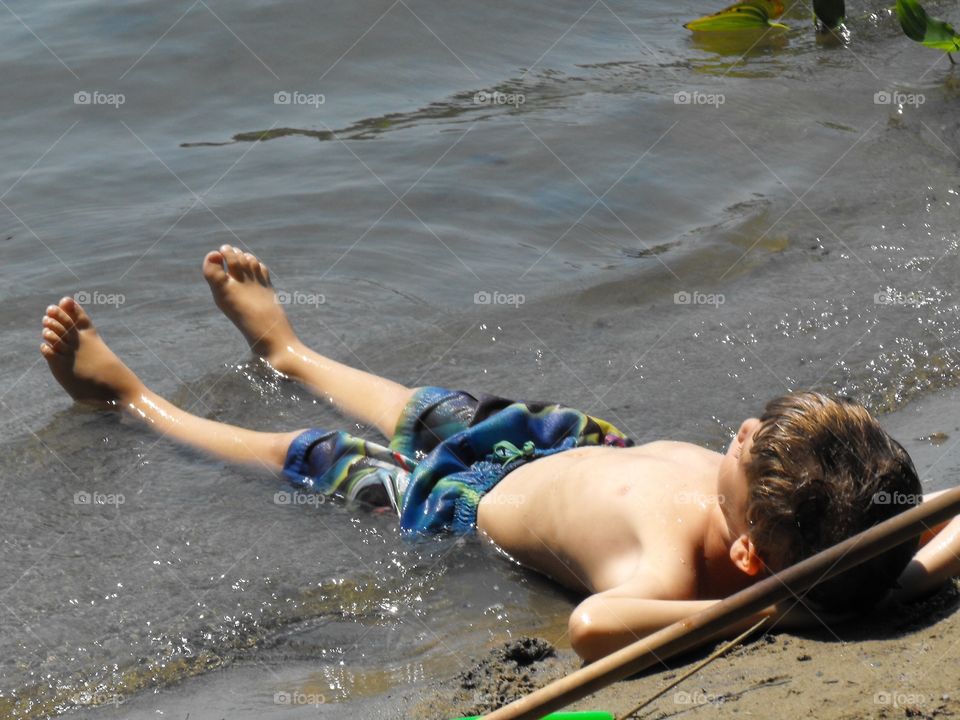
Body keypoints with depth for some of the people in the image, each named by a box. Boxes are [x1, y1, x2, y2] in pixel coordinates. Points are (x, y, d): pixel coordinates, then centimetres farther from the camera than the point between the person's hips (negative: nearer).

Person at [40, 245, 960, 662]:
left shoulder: (676, 574, -50)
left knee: (308, 457, 17)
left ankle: (135, 401, 47)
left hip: (485, 504, -6)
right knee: (429, 412, 31)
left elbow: (592, 624, -68)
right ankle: (287, 350, 64)